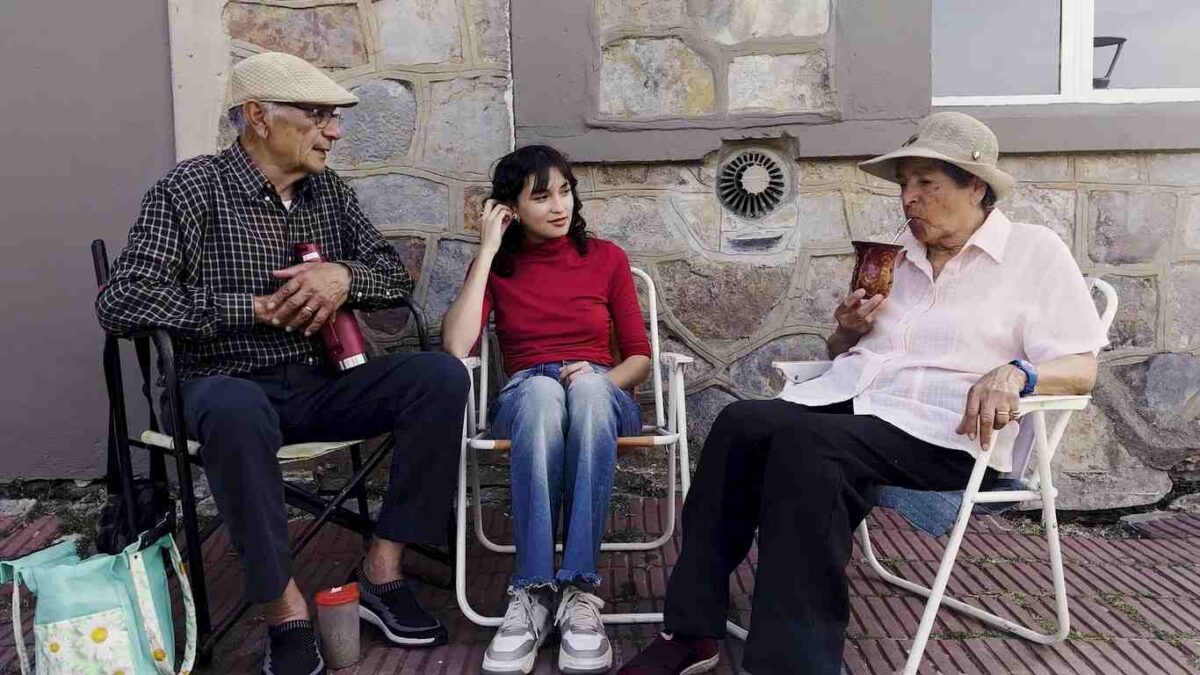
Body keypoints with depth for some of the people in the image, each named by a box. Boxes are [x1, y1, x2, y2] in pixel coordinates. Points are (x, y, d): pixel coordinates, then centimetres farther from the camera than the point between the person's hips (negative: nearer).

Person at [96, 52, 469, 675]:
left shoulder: (330, 190, 7)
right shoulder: (192, 189, -8)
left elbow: (396, 277, 11)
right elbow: (119, 302, -16)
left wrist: (343, 276, -12)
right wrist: (255, 306, -18)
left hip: (323, 383, 5)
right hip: (234, 386, -4)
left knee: (441, 375, -19)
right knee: (235, 410, -40)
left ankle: (381, 570, -15)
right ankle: (284, 607, -25)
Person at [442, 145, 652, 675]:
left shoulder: (606, 258, 10)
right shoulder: (496, 266, 10)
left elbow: (640, 357, 8)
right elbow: (456, 348, -9)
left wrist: (601, 379, -15)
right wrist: (487, 252, -6)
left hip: (603, 397, 0)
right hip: (524, 400, 0)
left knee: (587, 384, -38)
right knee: (542, 390, -39)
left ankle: (578, 591, -40)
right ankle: (532, 593, -38)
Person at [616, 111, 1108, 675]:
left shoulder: (1034, 252, 8)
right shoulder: (897, 254, 23)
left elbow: (1080, 369, 1)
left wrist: (1016, 372, -20)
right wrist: (849, 329, 5)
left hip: (940, 430, -5)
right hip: (849, 396, 6)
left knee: (805, 443, -34)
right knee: (739, 423, -24)